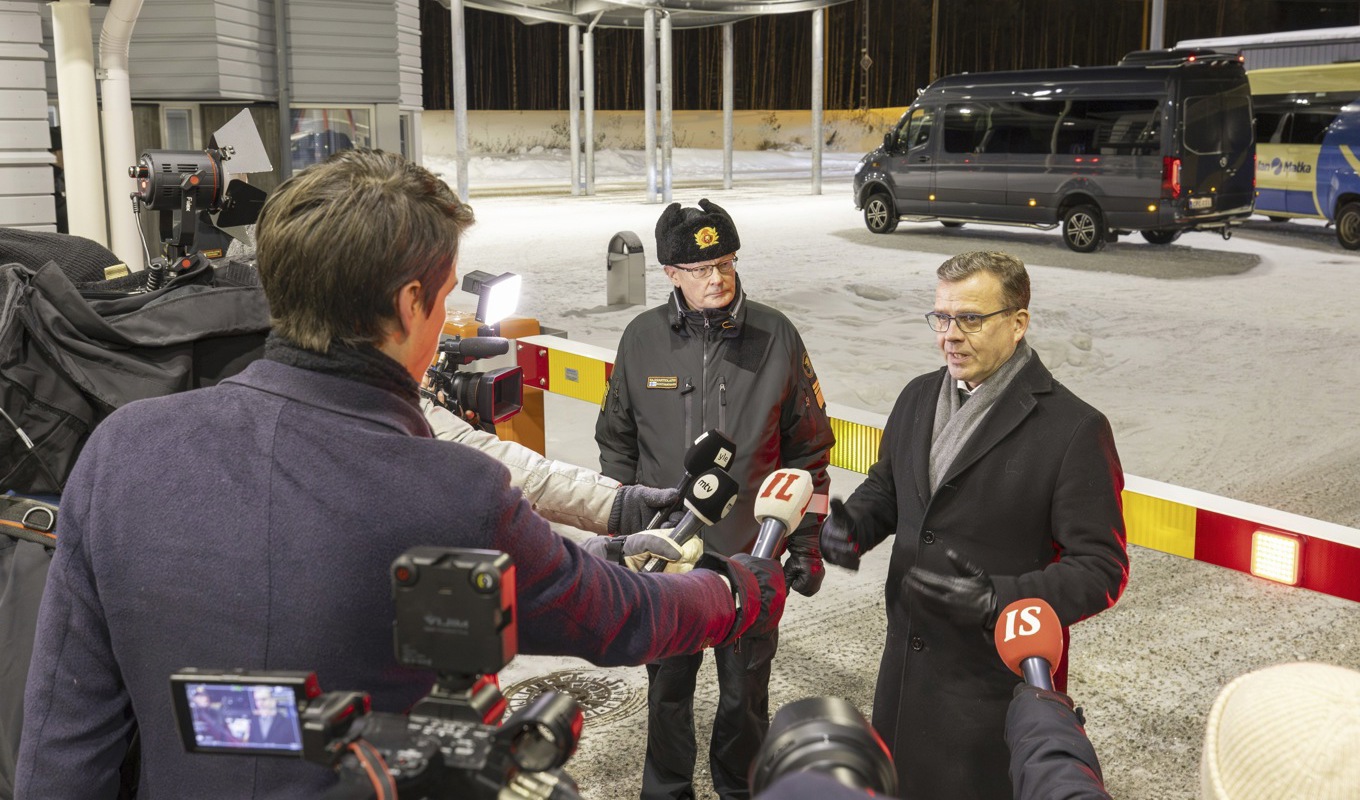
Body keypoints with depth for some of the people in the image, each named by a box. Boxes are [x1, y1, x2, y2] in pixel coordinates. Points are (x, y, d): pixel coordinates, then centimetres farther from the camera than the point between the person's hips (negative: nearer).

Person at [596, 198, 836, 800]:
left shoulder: (775, 336, -7)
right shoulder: (642, 339, -4)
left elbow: (809, 449, 0)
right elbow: (617, 445, 7)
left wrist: (806, 544, 0)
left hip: (753, 554, -1)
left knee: (745, 694, 15)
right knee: (668, 689, 17)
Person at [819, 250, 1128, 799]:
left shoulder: (1074, 429, -16)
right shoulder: (918, 397, 4)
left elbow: (1101, 569, -16)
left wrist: (997, 600, -29)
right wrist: (852, 526, -5)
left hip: (999, 677, -6)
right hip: (906, 663, 6)